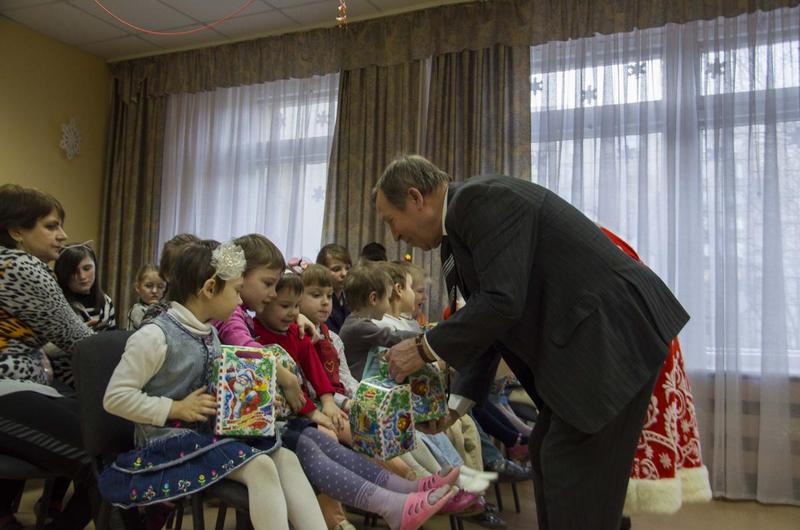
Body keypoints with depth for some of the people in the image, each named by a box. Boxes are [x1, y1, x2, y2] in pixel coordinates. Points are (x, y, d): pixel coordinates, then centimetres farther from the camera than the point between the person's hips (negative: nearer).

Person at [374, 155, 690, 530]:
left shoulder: (481, 198, -16)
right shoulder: (461, 222, 13)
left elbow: (502, 303, -25)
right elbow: (488, 321, 17)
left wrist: (425, 348, -13)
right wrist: (458, 402, 12)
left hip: (615, 331, -10)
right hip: (594, 334, 10)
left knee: (572, 469, -5)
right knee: (547, 454, 16)